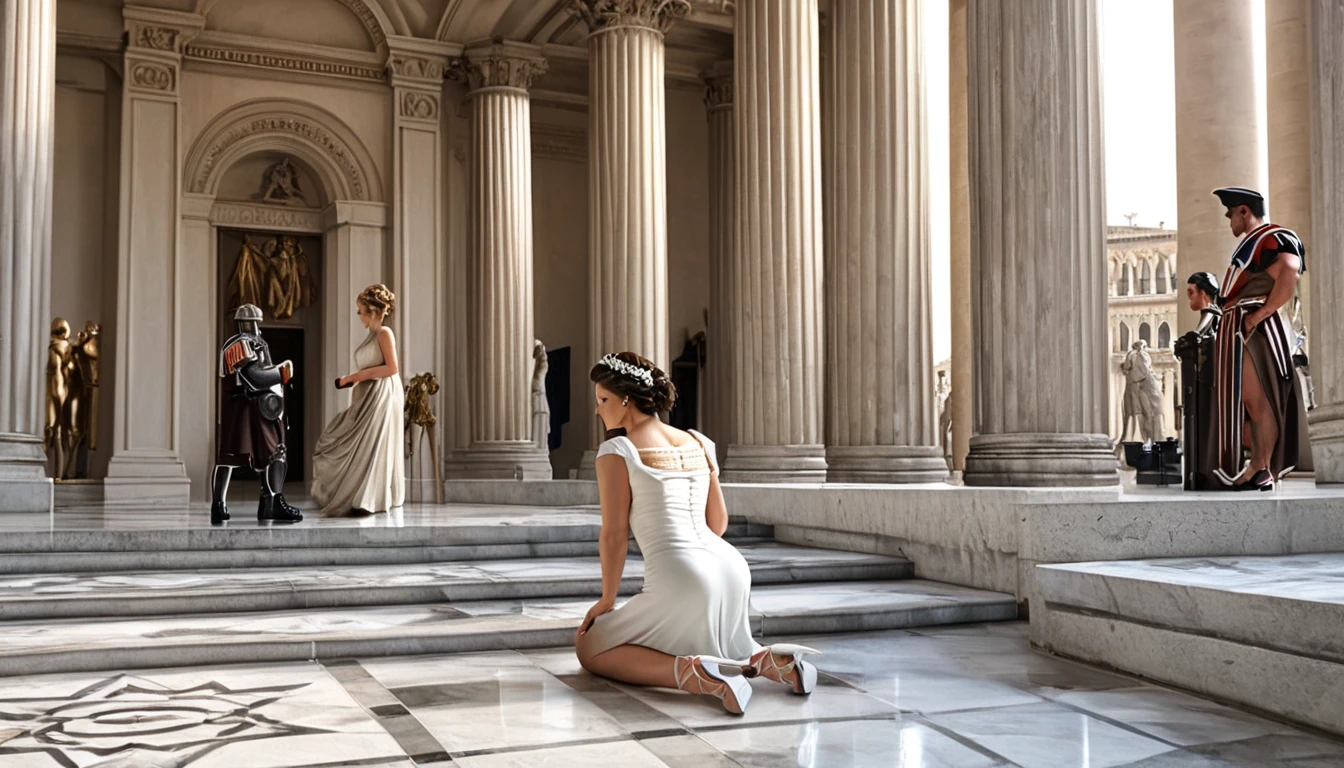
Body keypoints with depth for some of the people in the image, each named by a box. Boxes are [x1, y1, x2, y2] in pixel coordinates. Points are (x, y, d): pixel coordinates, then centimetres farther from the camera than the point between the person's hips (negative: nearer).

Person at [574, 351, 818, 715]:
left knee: (590, 648, 10)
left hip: (681, 579, -7)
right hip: (731, 566, 8)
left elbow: (614, 533, -4)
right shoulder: (697, 442, 16)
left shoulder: (617, 449, -2)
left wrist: (607, 599, 7)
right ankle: (763, 660, 4)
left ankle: (692, 673, -15)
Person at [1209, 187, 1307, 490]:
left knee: (1257, 400, -9)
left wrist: (1259, 314, -21)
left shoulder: (1275, 238, -8)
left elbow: (1290, 275, -24)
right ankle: (1259, 467, 14)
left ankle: (1264, 471, -7)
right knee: (1242, 401, 10)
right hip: (1236, 331, 10)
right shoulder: (1251, 244, 23)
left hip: (1252, 329, -10)